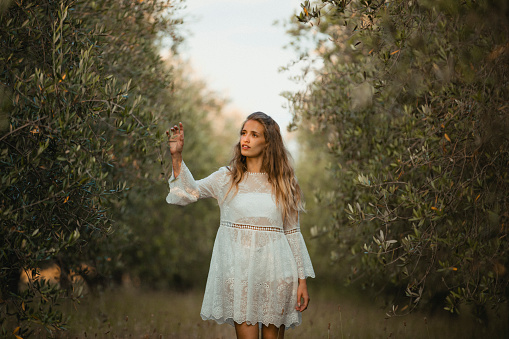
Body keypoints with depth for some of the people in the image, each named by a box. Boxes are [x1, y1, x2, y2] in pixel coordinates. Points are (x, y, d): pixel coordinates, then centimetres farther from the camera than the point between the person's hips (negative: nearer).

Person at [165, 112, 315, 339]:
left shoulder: (283, 184, 7)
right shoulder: (227, 178, 7)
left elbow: (293, 233, 8)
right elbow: (189, 192, -6)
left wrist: (302, 280, 5)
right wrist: (176, 156, -19)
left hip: (275, 270, 1)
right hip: (238, 269, -1)